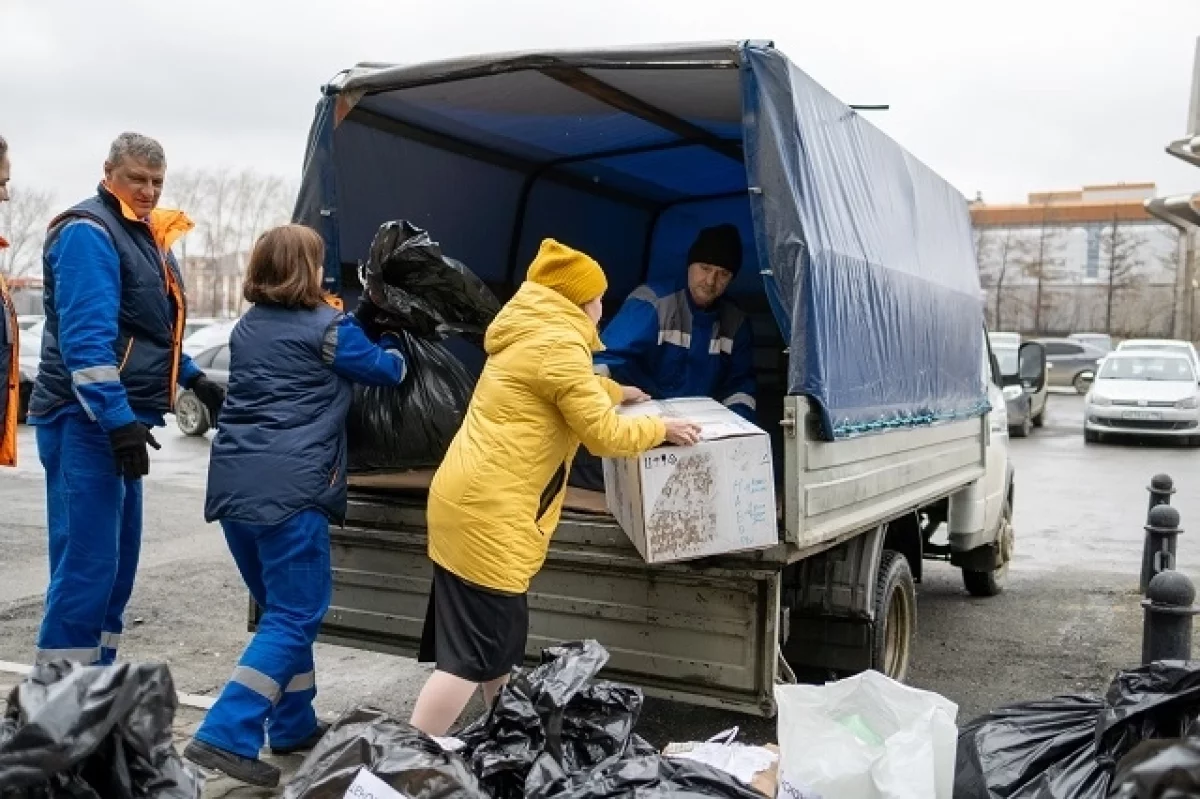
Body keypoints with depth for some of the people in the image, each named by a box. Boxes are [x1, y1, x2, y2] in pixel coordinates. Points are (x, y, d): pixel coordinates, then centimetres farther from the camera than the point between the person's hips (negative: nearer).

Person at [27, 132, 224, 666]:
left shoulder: (144, 235, 18)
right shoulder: (88, 232, -12)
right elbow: (86, 337, -23)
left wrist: (194, 379, 18)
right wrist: (117, 418, -29)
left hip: (119, 420, 10)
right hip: (87, 420, -10)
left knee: (117, 561, 14)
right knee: (87, 563, -10)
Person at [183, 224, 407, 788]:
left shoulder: (247, 329, 17)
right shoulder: (328, 329, -1)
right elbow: (389, 370, 12)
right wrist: (389, 341, 32)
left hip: (233, 484, 8)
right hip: (289, 489, -7)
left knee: (281, 609, 18)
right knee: (296, 616, -3)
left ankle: (293, 726, 26)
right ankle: (225, 737, -10)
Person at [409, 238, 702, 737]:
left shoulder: (530, 334, 18)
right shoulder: (559, 344, -13)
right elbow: (604, 435, -13)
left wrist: (616, 392, 49)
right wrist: (661, 428, 2)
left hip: (468, 502, 11)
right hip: (488, 516, -10)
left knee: (499, 637, 21)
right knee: (470, 652, -6)